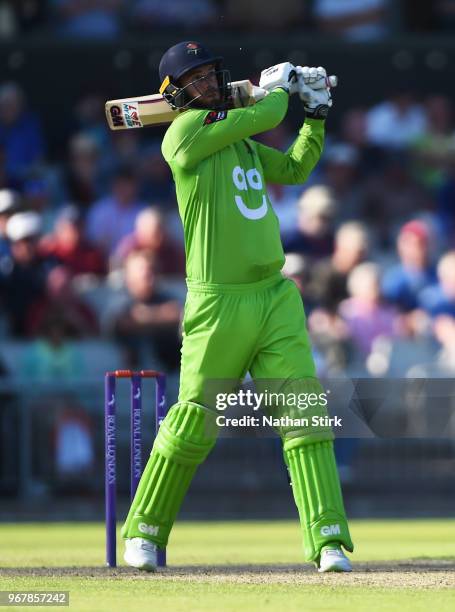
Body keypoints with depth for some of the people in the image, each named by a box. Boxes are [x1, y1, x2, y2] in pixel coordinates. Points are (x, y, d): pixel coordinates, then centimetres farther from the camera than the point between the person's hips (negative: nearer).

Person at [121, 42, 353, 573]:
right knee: (193, 424, 1)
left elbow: (294, 169, 28)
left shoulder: (239, 138, 16)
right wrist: (278, 87, 8)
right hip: (218, 304, -6)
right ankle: (143, 531, 20)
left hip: (276, 296, 6)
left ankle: (328, 540, -6)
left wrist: (316, 114, 20)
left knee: (305, 414, -5)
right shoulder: (186, 130, -8)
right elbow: (263, 117, -12)